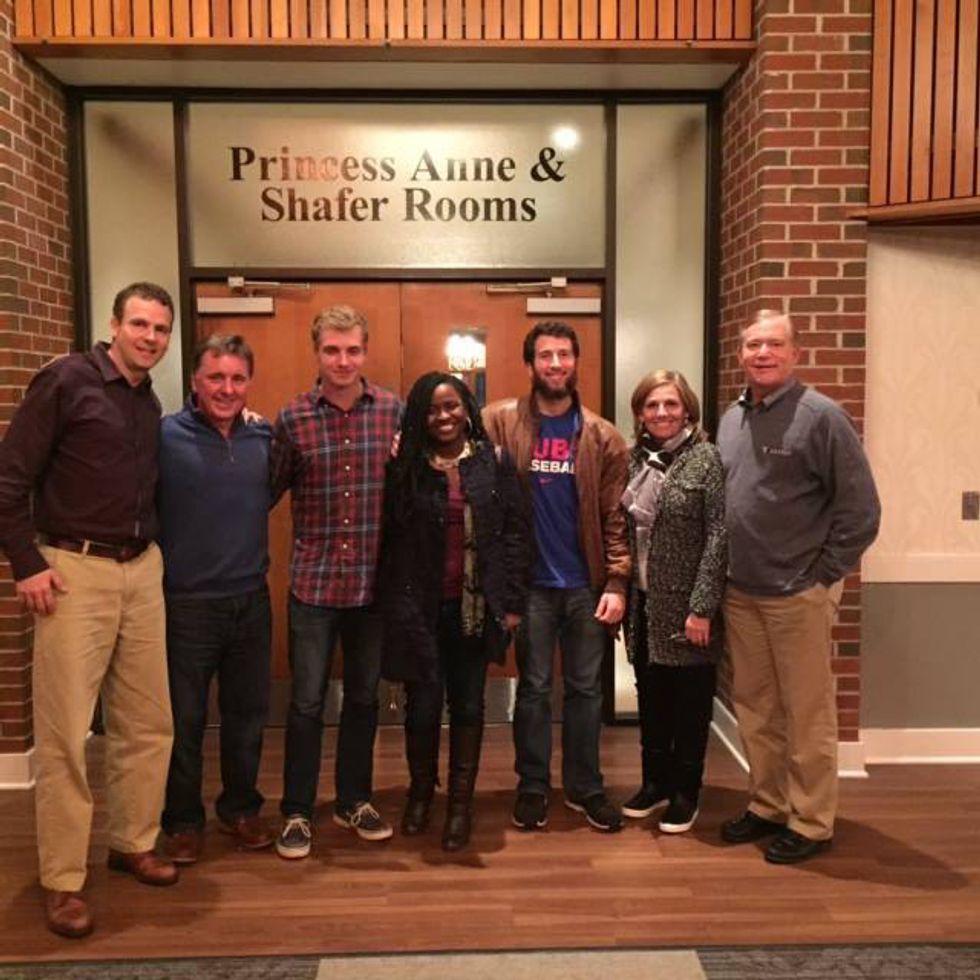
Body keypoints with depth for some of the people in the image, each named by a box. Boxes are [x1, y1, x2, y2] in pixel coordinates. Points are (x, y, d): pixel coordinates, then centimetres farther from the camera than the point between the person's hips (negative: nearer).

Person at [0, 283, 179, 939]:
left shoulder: (151, 405, 13)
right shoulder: (67, 380, -7)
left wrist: (153, 553, 9)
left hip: (142, 571, 6)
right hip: (75, 571, -6)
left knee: (149, 723, 11)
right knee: (66, 732, 0)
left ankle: (134, 842, 29)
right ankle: (62, 880, 14)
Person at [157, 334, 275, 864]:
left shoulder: (265, 438, 1)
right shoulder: (164, 436, -11)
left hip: (251, 600, 4)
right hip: (187, 603, -4)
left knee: (248, 712, 16)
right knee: (184, 719, 11)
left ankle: (240, 807, 35)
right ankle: (183, 819, 30)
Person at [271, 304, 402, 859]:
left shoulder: (395, 411, -1)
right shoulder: (293, 419, -3)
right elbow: (270, 491, 5)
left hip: (375, 580, 2)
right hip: (314, 580, -1)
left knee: (364, 697, 15)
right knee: (307, 702, 6)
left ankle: (354, 801, 33)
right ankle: (297, 812, 23)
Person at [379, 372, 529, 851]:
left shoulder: (493, 462, 1)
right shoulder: (403, 467, 0)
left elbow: (515, 533, 1)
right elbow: (388, 538, 0)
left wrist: (512, 602, -1)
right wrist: (392, 605, -6)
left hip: (475, 606, 1)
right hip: (418, 607, 0)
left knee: (468, 704, 10)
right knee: (422, 704, 6)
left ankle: (461, 802, 26)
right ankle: (420, 792, 32)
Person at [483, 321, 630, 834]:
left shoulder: (602, 436, 1)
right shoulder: (501, 421, -3)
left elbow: (616, 517, 0)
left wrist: (617, 582, -7)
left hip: (586, 583, 2)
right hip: (530, 582, -1)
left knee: (585, 688, 13)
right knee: (534, 688, 10)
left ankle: (584, 786, 28)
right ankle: (533, 786, 25)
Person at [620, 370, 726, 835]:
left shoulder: (706, 458, -9)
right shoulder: (634, 459, 6)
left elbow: (717, 537, -12)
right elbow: (621, 530, 9)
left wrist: (702, 607, -16)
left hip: (685, 605, -4)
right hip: (643, 604, 5)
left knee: (689, 701, 9)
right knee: (651, 697, 16)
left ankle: (685, 792, 25)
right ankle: (655, 780, 33)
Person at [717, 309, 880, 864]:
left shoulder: (821, 416, -10)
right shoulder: (731, 419, 10)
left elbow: (861, 507, -10)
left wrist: (825, 575, -9)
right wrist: (724, 574, 9)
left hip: (799, 595, -6)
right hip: (741, 592, 6)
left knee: (807, 714, 5)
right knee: (755, 708, 16)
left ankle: (811, 823, 20)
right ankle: (768, 805, 32)